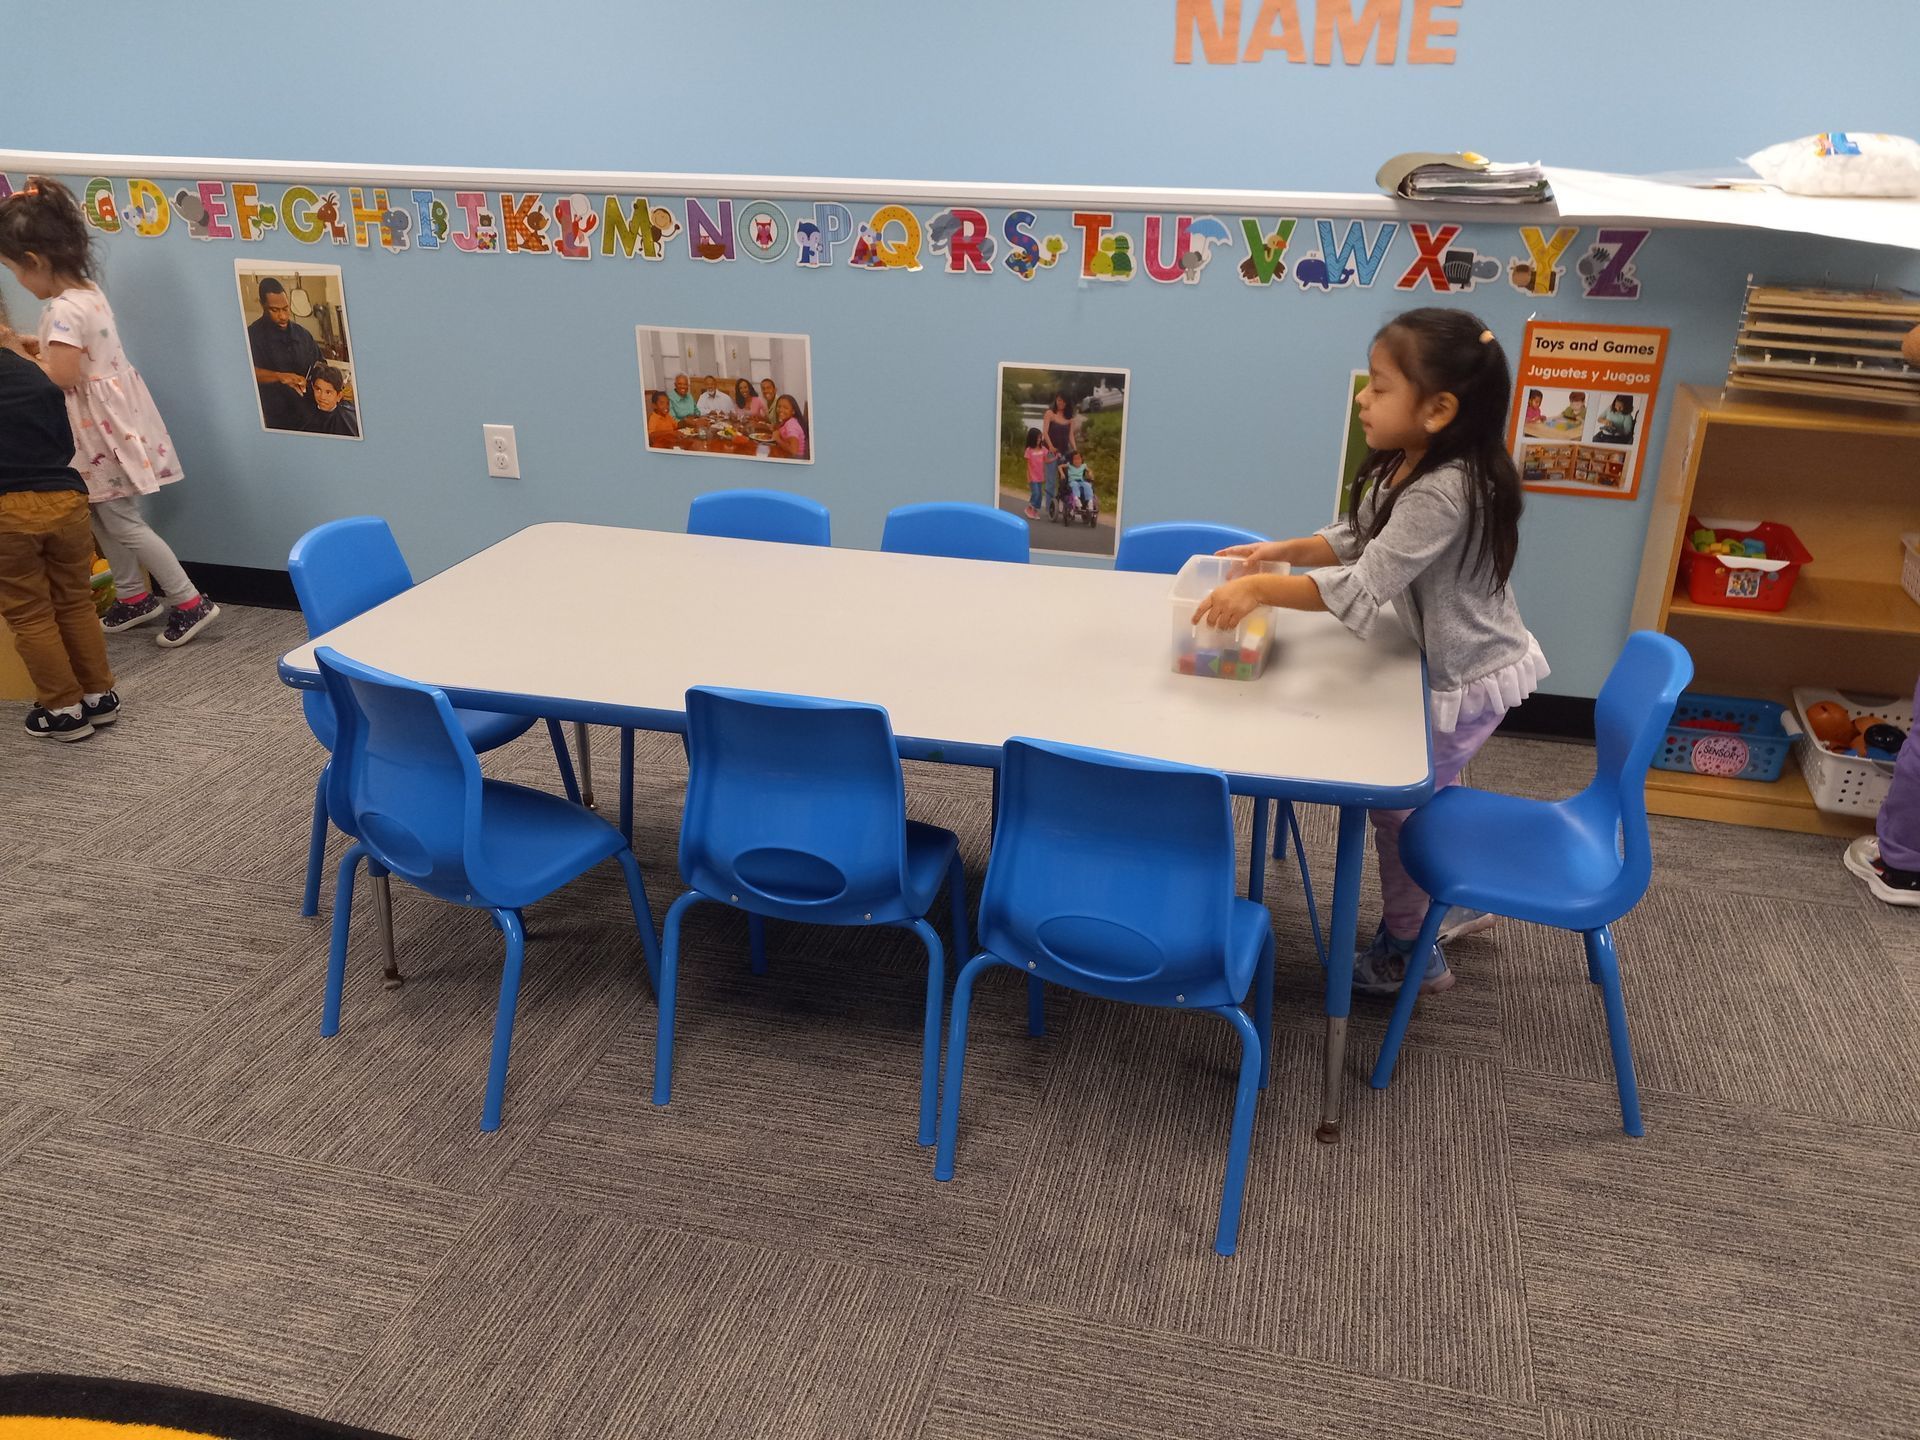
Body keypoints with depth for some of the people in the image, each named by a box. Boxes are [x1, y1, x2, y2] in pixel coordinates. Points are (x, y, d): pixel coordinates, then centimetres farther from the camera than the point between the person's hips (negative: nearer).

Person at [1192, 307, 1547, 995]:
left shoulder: (1444, 492, -33)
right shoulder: (1404, 468, -4)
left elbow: (1363, 589, -35)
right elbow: (1355, 540, 9)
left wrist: (1261, 588, -32)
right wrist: (1282, 550, -5)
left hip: (1468, 679, -9)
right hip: (1459, 663, 9)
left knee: (1397, 800, 3)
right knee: (1426, 785, 25)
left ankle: (1410, 954, 21)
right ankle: (1457, 900, 49)